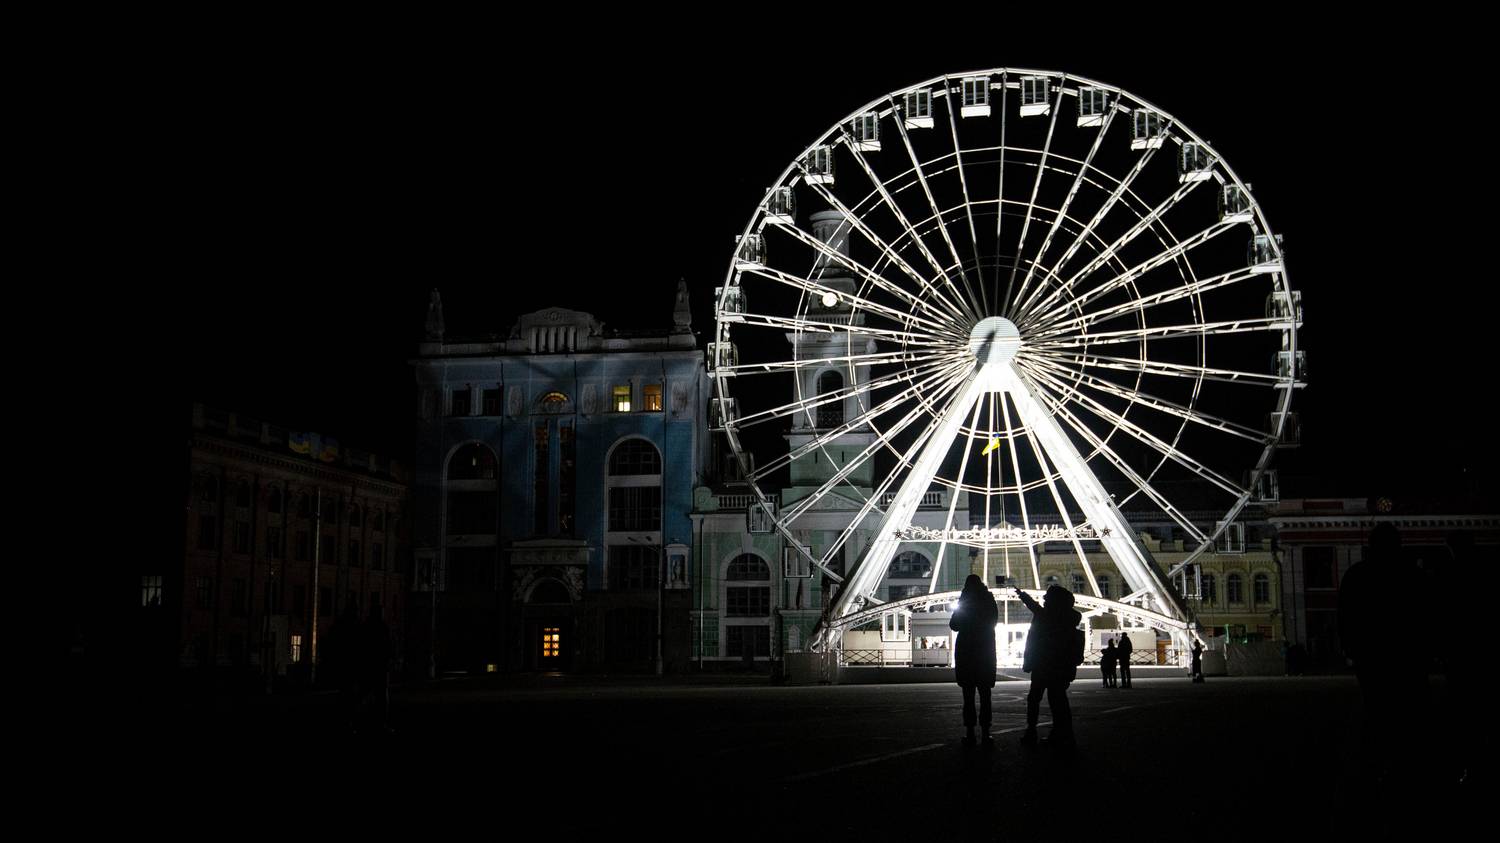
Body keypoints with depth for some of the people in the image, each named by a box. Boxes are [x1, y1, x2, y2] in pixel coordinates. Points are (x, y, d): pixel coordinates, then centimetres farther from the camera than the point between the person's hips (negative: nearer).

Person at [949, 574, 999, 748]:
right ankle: (985, 732, 1)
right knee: (985, 694, 3)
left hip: (966, 653, -1)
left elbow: (954, 626, -1)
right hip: (986, 654, 1)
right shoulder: (989, 602, -1)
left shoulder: (965, 603, -5)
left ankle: (970, 733, -1)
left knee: (968, 695, 0)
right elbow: (993, 621, 9)